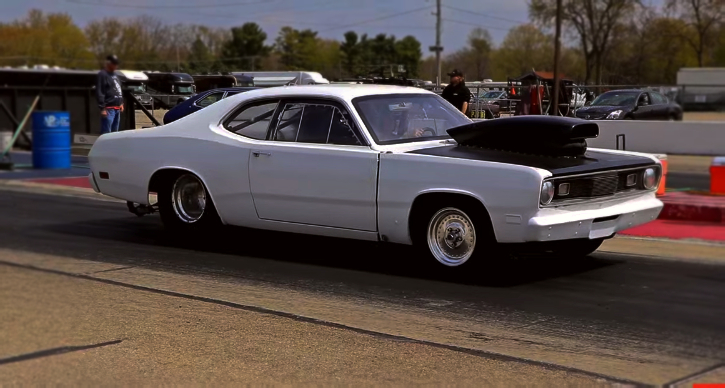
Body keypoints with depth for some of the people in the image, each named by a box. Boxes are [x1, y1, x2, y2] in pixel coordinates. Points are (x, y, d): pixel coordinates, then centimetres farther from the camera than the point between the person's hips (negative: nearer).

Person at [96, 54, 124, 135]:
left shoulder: (114, 74, 18)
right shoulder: (102, 75, -10)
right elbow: (99, 92, -17)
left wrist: (121, 103, 21)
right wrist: (102, 108, -21)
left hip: (117, 108, 9)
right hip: (109, 108, -9)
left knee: (115, 133, 14)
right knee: (106, 133, -10)